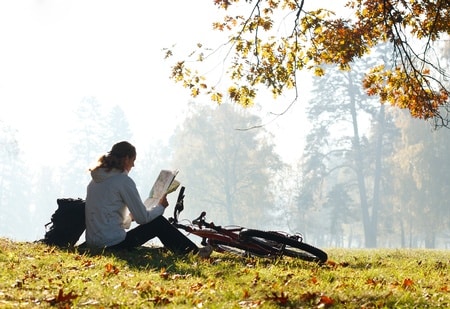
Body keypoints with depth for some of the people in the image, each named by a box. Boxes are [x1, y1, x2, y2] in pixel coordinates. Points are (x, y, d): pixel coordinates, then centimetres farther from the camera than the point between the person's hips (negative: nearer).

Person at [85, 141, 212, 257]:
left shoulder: (94, 181, 13)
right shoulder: (124, 181, -12)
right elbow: (143, 218, -9)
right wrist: (161, 207, 9)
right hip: (114, 245, -8)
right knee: (158, 223, 7)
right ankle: (194, 252, 16)